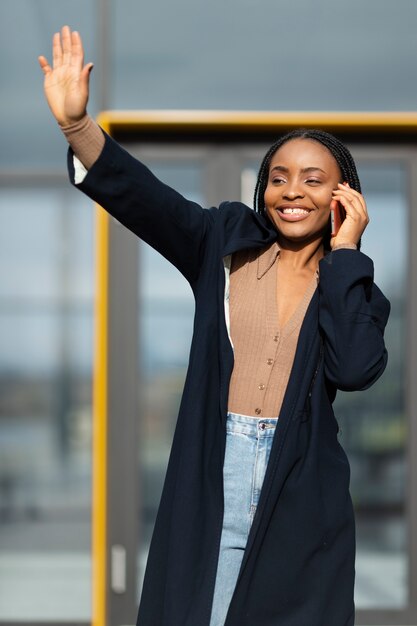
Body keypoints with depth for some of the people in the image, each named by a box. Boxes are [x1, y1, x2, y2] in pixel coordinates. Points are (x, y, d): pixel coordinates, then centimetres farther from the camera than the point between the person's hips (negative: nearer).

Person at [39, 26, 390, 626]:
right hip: (210, 478, 1)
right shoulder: (228, 242, 6)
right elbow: (145, 196, -8)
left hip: (301, 492, 0)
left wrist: (343, 250, -7)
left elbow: (356, 368, -14)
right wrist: (76, 123, -23)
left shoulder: (355, 283, 5)